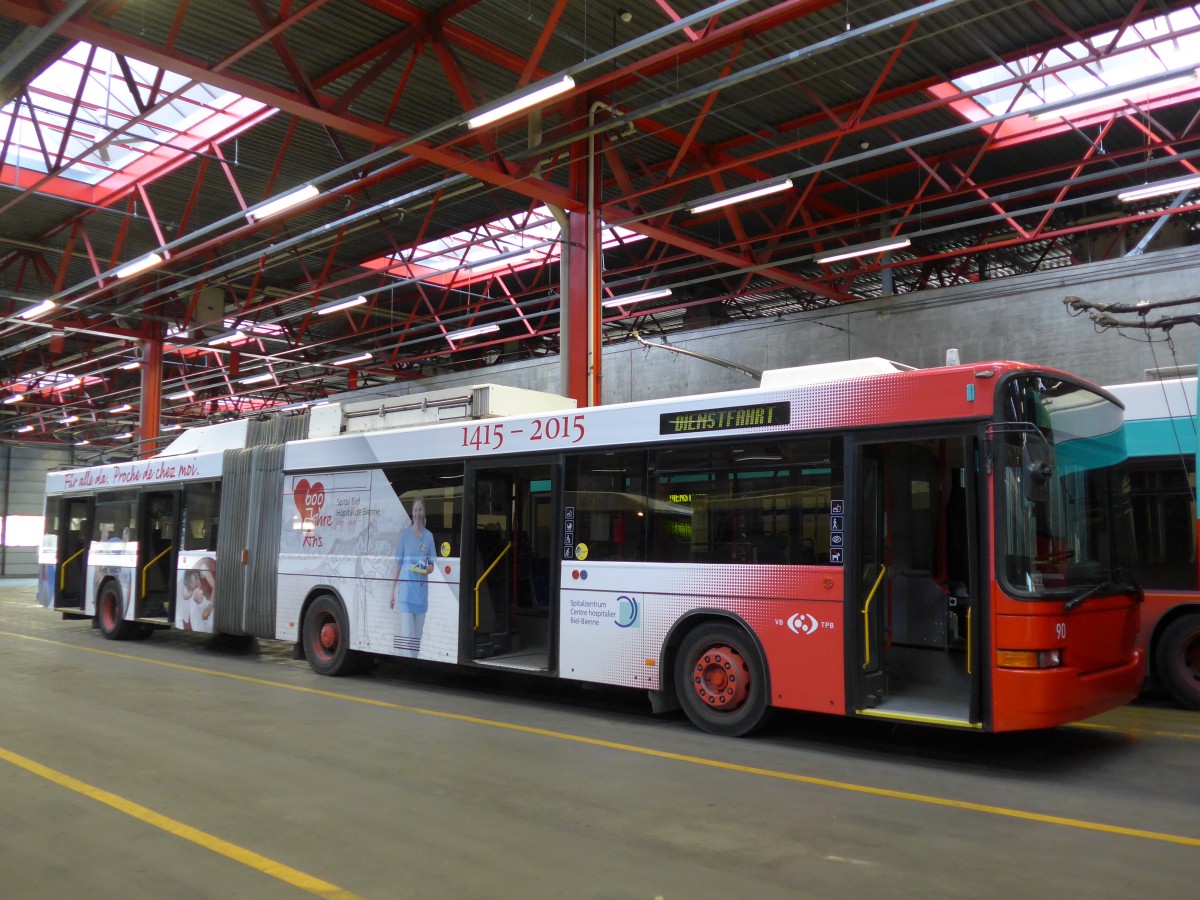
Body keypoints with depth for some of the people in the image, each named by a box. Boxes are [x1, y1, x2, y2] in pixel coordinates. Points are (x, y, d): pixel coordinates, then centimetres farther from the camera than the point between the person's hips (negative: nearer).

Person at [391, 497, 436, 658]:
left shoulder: (428, 536, 7)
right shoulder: (405, 534, 2)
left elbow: (431, 564, 11)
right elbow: (398, 563, 4)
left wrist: (429, 569, -13)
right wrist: (392, 590, 1)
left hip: (421, 590, 3)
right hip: (406, 590, -3)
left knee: (418, 634, 9)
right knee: (407, 633, -8)